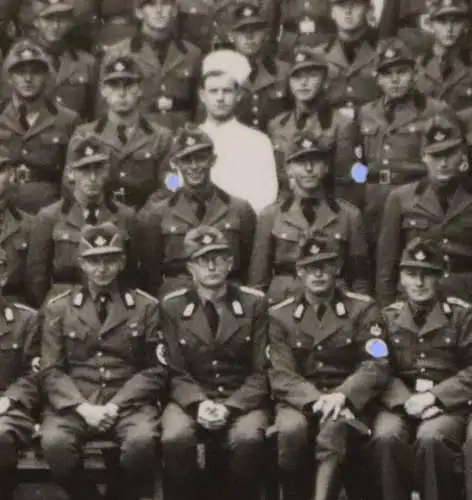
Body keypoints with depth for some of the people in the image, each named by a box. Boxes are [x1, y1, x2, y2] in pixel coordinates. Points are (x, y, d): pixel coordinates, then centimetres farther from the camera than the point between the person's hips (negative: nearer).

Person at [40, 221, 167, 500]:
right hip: (74, 404, 1)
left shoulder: (146, 307, 9)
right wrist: (83, 407, -12)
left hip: (129, 402, 0)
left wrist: (116, 405, -10)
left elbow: (156, 370, 4)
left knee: (142, 441, -34)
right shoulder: (59, 308, 11)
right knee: (55, 442, -32)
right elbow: (51, 371, 5)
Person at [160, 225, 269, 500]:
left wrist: (230, 407, -17)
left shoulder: (254, 303, 2)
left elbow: (260, 372, -1)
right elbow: (176, 372, 3)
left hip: (242, 401, 0)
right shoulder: (172, 306, 5)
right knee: (175, 439, -32)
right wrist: (199, 404, -17)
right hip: (191, 400, 1)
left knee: (249, 440, -34)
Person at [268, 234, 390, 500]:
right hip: (299, 402, 1)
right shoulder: (279, 315, 9)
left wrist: (341, 396, -23)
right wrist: (316, 400, -22)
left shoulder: (363, 308, 6)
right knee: (290, 429, -33)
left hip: (348, 402, -1)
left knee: (335, 429, -36)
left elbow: (376, 366, -4)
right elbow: (281, 375, -2)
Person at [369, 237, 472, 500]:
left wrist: (434, 397, -12)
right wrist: (407, 401, -13)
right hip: (399, 404, 2)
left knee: (430, 438, -35)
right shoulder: (388, 317, 14)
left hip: (448, 406, -2)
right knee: (385, 438, -31)